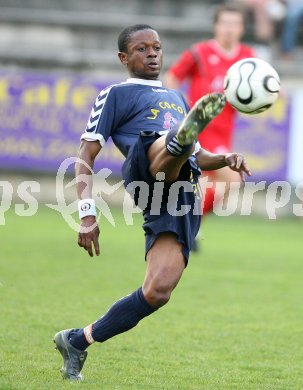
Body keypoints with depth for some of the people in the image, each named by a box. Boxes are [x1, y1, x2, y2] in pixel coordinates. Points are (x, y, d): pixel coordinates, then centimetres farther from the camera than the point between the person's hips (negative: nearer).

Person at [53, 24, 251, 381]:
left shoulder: (176, 98, 39)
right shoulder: (116, 94, 19)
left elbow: (198, 157, 41)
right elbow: (85, 156, 11)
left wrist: (226, 159, 16)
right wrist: (87, 212, -4)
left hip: (183, 201, 5)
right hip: (146, 167, -5)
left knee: (157, 292, -10)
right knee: (165, 143, -38)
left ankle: (77, 341, 3)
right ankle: (183, 136, -77)